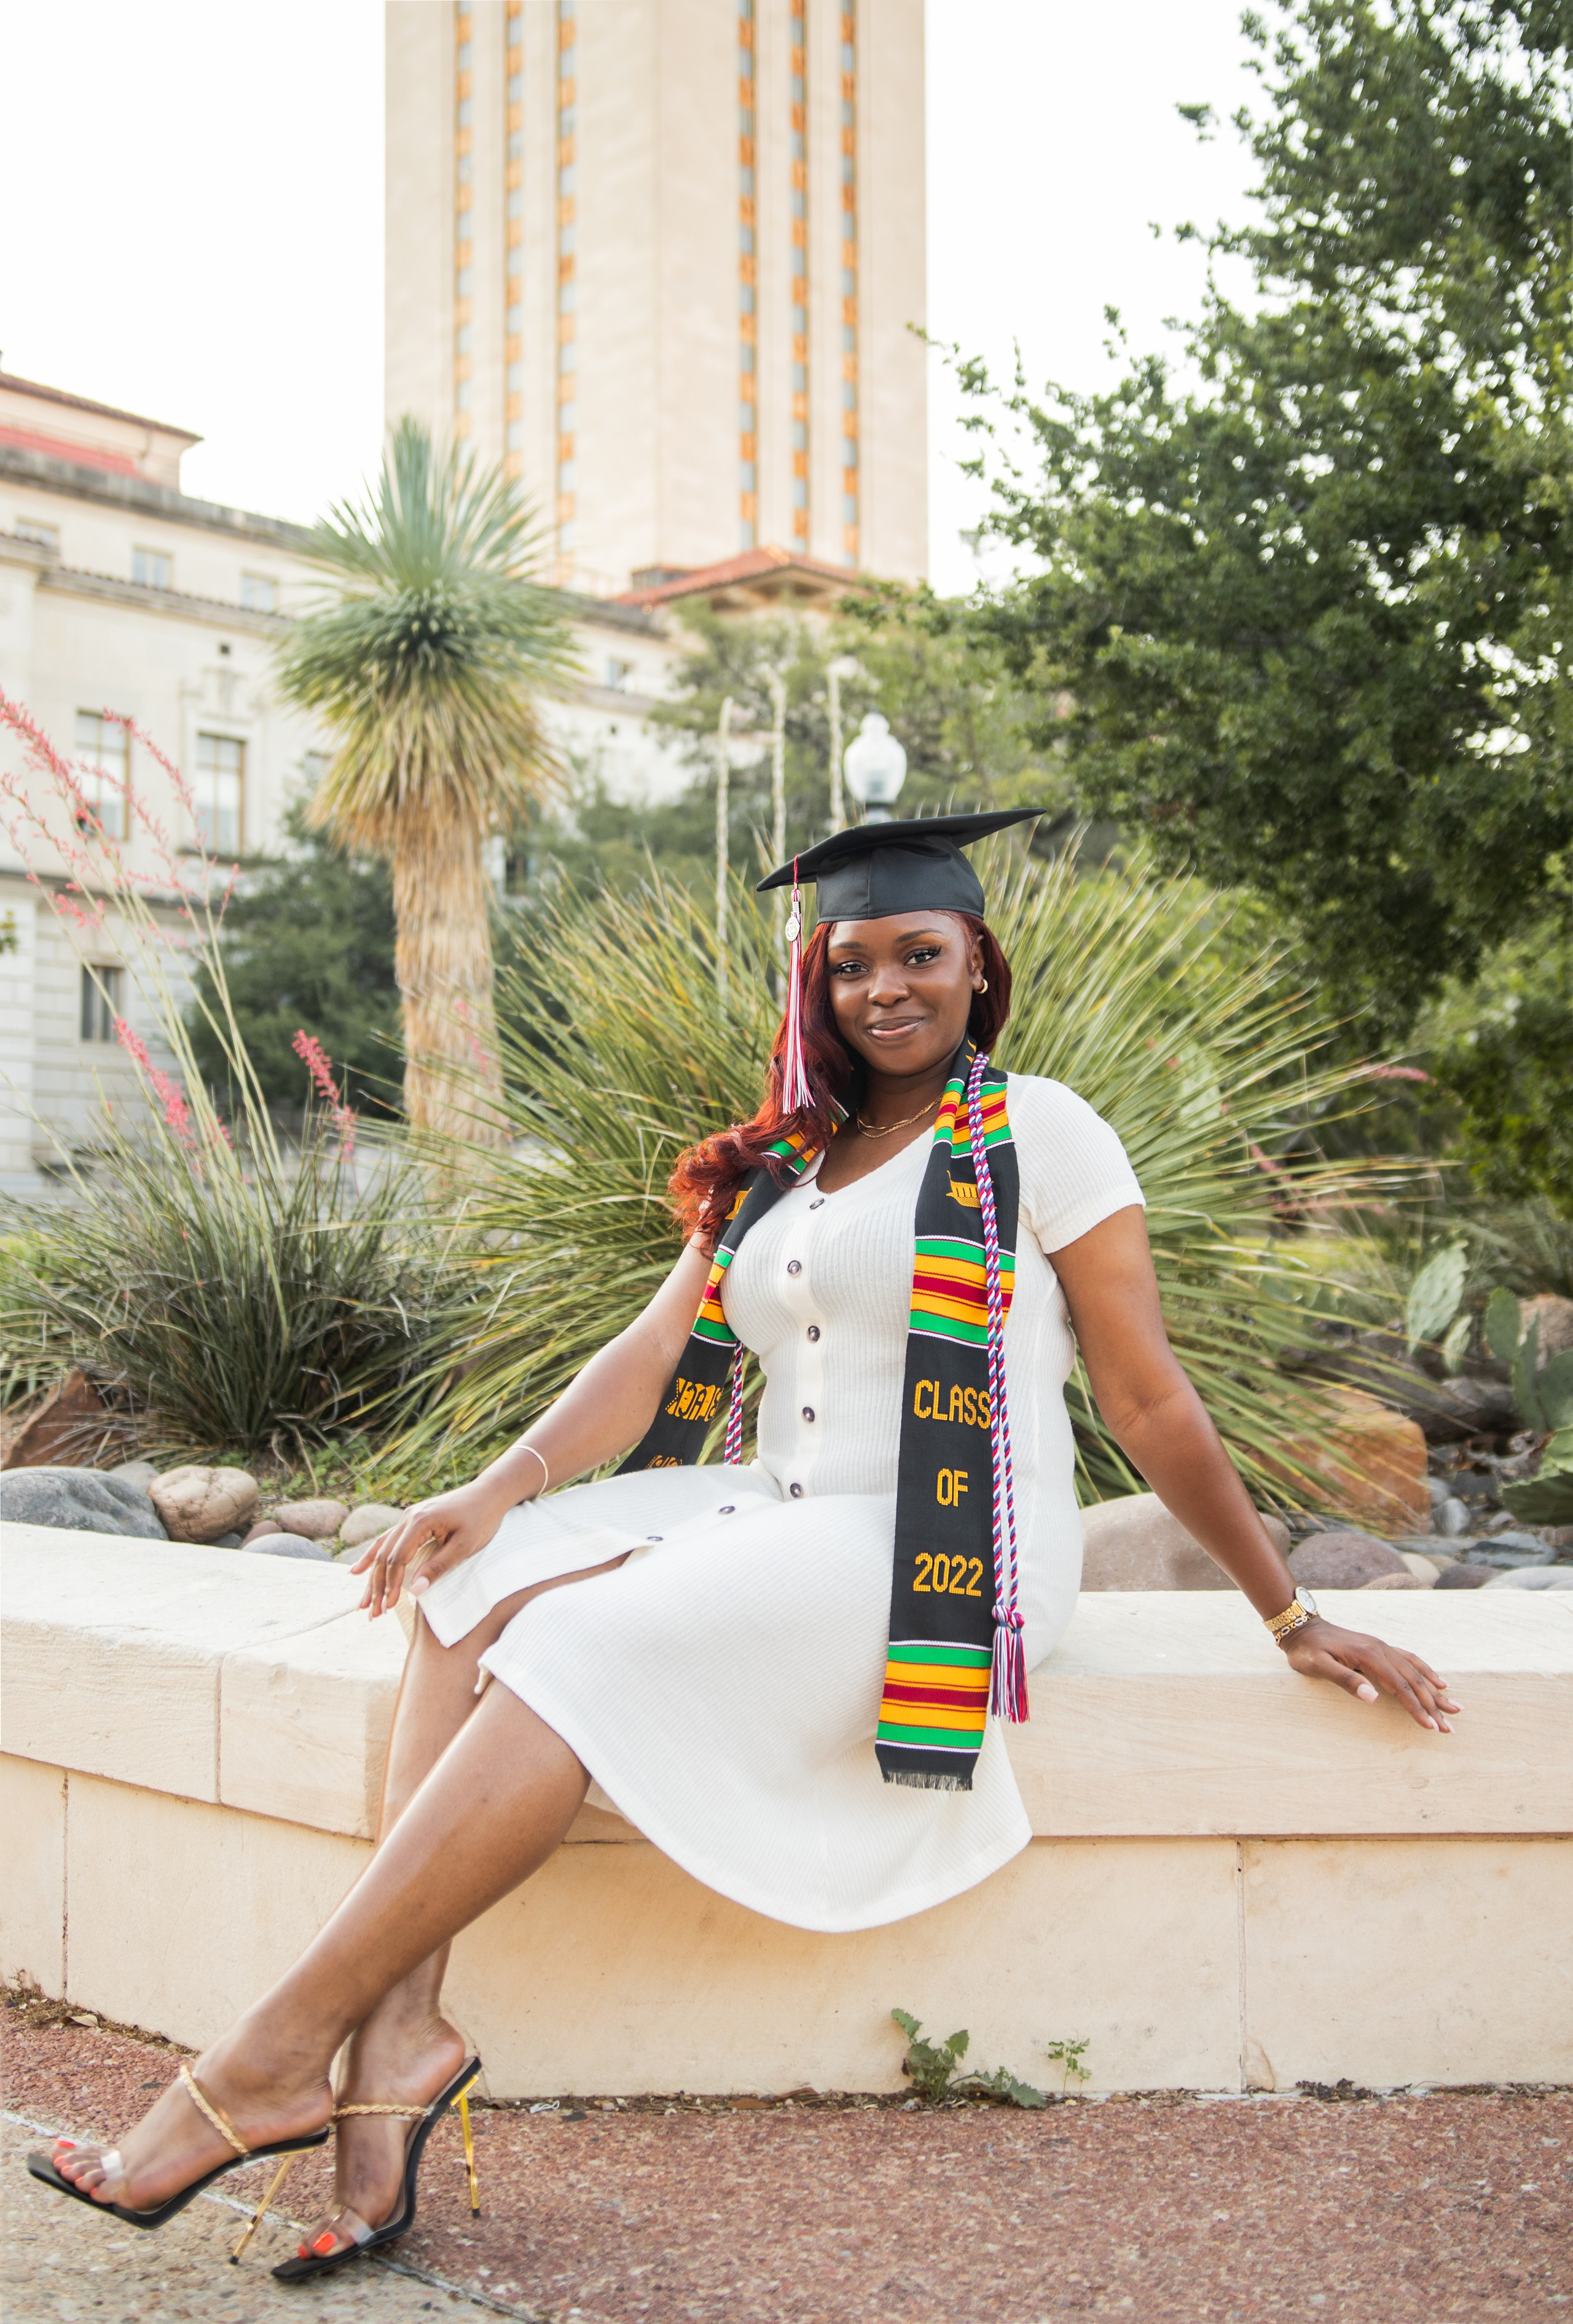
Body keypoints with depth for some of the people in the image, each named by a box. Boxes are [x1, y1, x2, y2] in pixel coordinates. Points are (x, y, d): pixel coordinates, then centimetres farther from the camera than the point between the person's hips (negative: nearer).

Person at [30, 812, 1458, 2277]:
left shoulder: (1036, 1132, -1)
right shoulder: (778, 1165, 17)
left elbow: (1149, 1403, 0)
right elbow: (657, 1355, 8)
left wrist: (1290, 1618, -1)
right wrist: (504, 1485, -9)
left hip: (948, 1558, -6)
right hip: (780, 1520, 7)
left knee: (588, 1639, -26)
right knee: (478, 1584, -17)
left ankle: (274, 2059, -25)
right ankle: (395, 2034, -28)